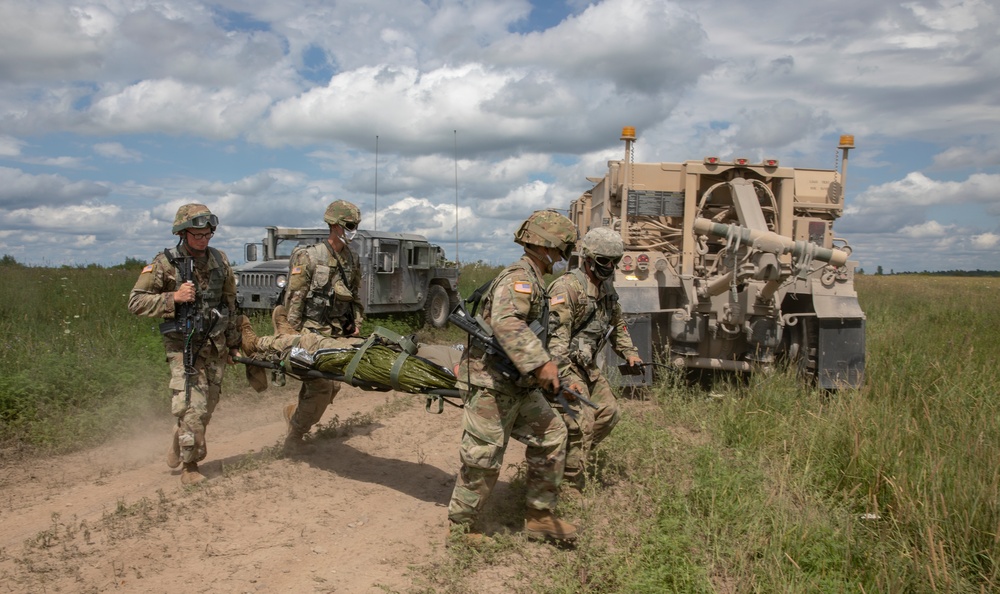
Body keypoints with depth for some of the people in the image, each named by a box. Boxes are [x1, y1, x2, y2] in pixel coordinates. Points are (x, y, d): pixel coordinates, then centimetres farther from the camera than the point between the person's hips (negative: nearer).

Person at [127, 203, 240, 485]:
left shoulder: (220, 260, 4)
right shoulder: (165, 263, -10)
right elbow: (135, 302, -9)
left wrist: (233, 343, 17)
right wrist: (173, 298, -23)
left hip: (215, 346, 5)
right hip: (183, 346, -5)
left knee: (207, 407, 13)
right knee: (193, 408, -10)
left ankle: (181, 438, 41)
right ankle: (189, 468, 6)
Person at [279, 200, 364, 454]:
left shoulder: (353, 260, 9)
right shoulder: (309, 257, -11)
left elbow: (355, 296, 19)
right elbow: (294, 298, -10)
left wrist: (356, 323, 9)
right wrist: (294, 334, -12)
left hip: (339, 335, 7)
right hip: (312, 333, -7)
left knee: (331, 386, 8)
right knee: (321, 387, -12)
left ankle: (295, 412, 35)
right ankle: (293, 439, 6)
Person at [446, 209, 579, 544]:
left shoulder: (531, 281, 16)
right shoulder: (519, 278, -18)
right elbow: (506, 323, -35)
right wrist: (540, 363, -39)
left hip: (519, 385, 10)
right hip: (490, 384, -10)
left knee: (551, 435, 11)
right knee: (483, 458, -1)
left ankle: (539, 517, 20)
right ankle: (460, 528, 16)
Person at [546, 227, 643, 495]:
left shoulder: (606, 289, 9)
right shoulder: (567, 287, -20)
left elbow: (617, 323, 25)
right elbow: (555, 337, -26)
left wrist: (629, 352, 13)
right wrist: (566, 378, -30)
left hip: (588, 366, 9)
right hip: (565, 365, -9)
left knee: (609, 413, 12)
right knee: (581, 424, -13)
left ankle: (573, 456, 25)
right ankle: (570, 487, -1)